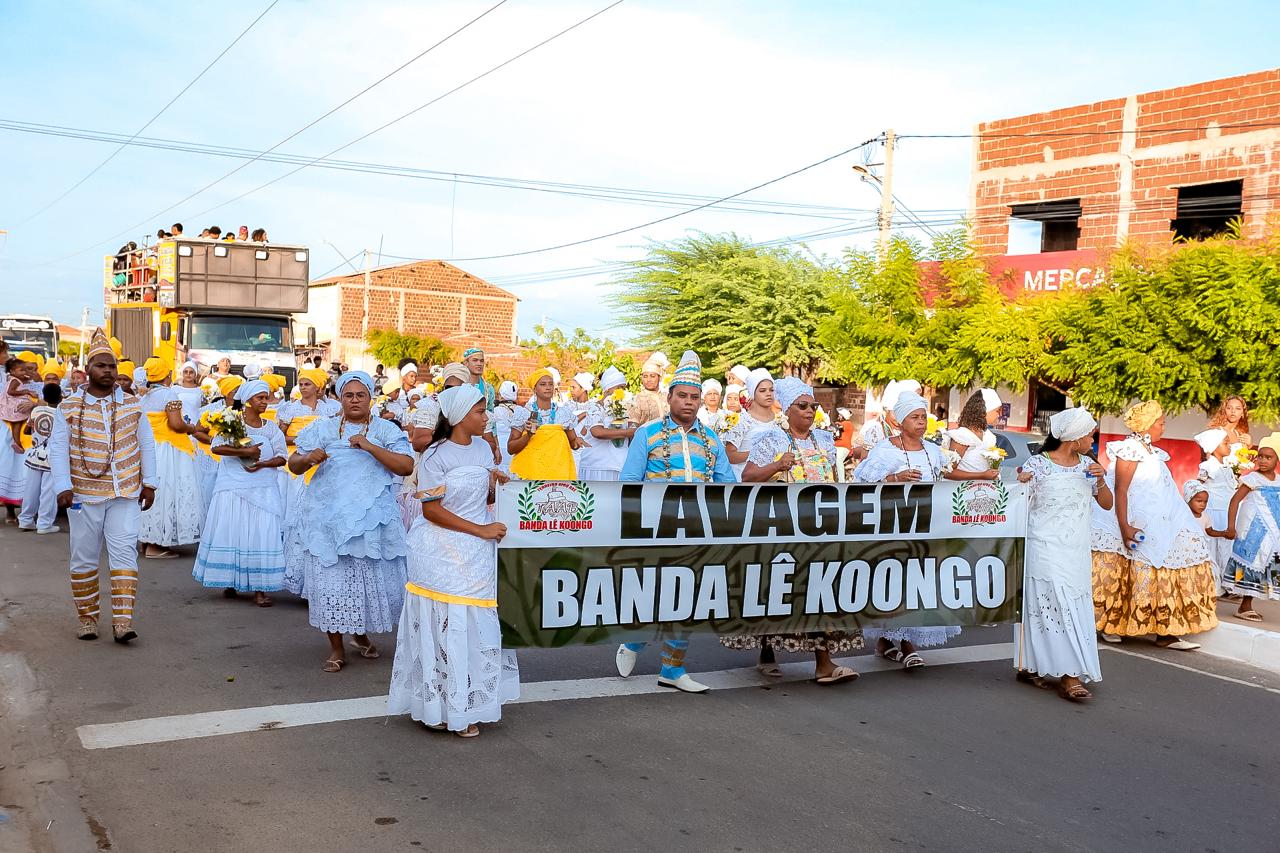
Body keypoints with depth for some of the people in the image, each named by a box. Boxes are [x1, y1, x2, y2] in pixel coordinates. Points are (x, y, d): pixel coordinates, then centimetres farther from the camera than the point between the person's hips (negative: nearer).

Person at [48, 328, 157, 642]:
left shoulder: (133, 404, 6)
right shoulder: (69, 406, 0)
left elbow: (146, 444, 11)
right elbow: (57, 448, -3)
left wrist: (148, 483, 6)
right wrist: (63, 487, -13)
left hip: (126, 494, 1)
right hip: (84, 495, 0)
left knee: (124, 554, -7)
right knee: (84, 558, 7)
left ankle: (122, 621, -8)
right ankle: (87, 618, 19)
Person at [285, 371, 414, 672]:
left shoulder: (386, 430, 5)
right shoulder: (323, 428, 10)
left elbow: (406, 467, -9)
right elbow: (294, 464, 8)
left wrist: (369, 446, -18)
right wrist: (308, 458, -15)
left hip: (371, 518, 0)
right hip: (328, 515, 1)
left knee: (371, 577, 5)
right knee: (330, 578, -1)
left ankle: (361, 632, 33)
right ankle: (336, 647, 12)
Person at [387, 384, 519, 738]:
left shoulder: (483, 447, 10)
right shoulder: (435, 456, -10)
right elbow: (431, 510, -14)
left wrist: (495, 484, -2)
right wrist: (480, 530, -17)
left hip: (476, 555, 6)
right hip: (442, 555, -6)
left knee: (475, 626, 7)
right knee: (443, 626, -2)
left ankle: (464, 705, 18)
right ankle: (439, 705, 10)